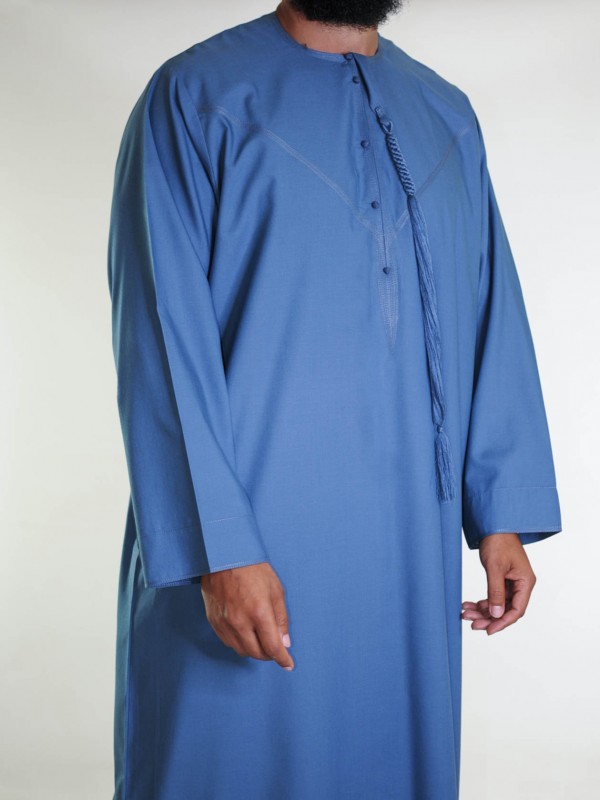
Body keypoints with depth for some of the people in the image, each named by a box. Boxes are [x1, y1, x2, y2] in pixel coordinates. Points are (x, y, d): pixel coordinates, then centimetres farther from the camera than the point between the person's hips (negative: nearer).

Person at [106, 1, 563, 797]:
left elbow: (494, 321, 10)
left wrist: (503, 517, 2)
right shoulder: (193, 98, -3)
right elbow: (162, 342, -11)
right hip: (250, 558, -4)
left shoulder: (448, 118, 12)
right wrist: (221, 550, -17)